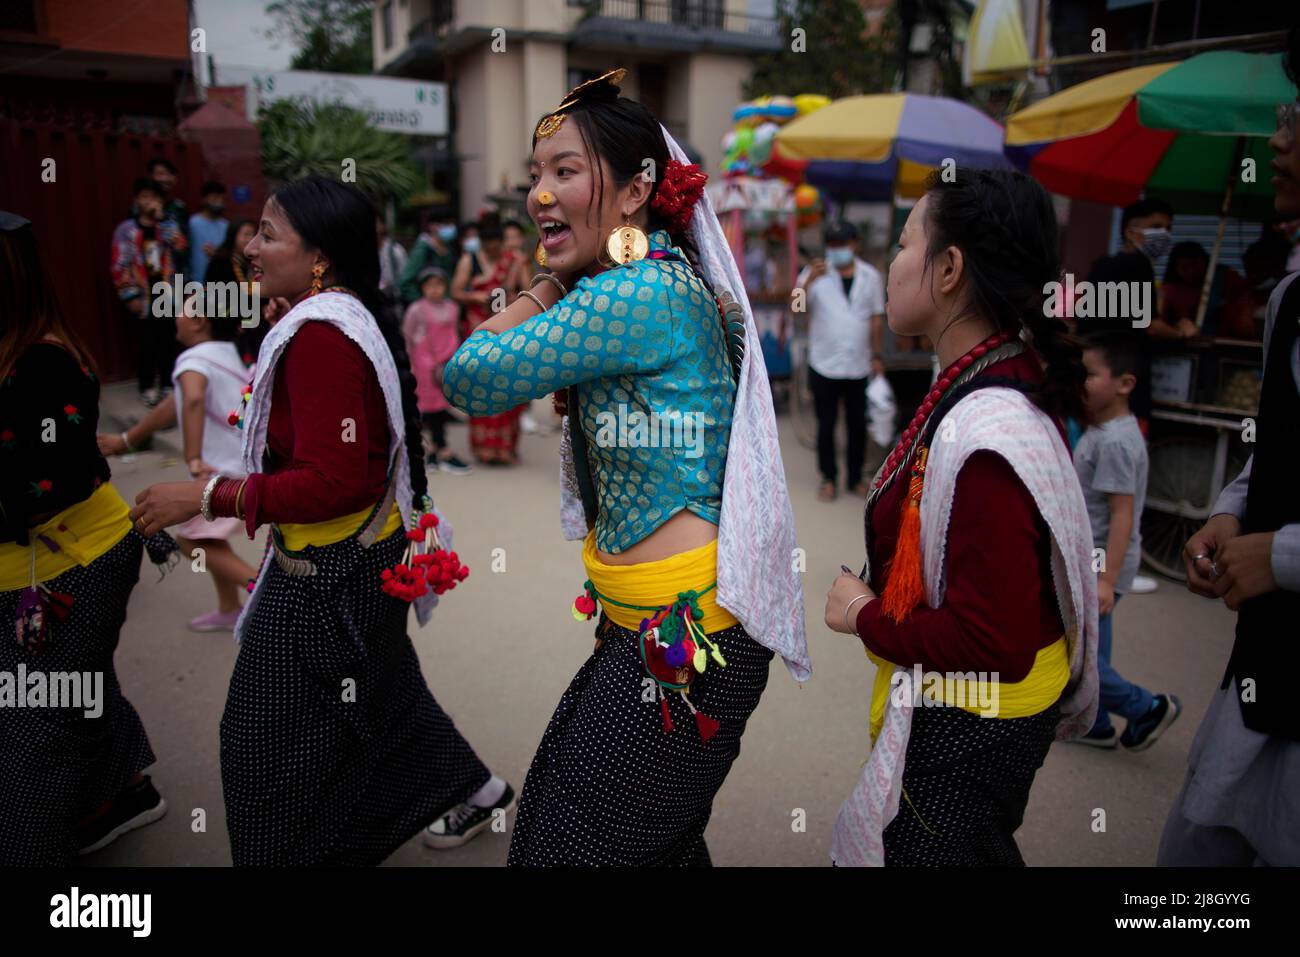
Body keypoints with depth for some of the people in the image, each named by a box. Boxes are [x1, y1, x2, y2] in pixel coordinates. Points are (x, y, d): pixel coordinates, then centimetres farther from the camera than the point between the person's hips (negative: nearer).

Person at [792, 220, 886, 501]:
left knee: (858, 424, 10)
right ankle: (828, 478, 18)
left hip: (859, 366, 2)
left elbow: (877, 319, 10)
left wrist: (877, 356, 7)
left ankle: (855, 478, 24)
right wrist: (809, 280, -34)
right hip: (824, 365, -2)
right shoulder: (815, 273, -3)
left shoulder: (870, 276, 4)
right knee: (826, 425, 5)